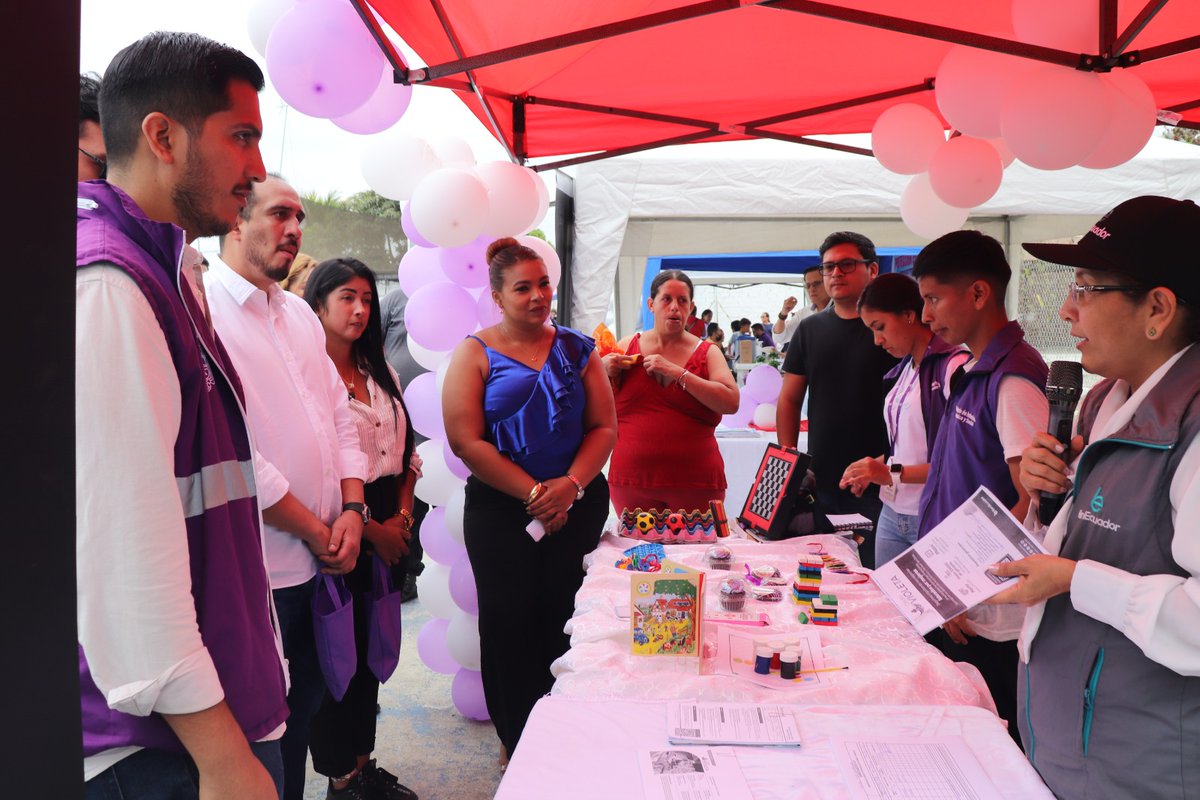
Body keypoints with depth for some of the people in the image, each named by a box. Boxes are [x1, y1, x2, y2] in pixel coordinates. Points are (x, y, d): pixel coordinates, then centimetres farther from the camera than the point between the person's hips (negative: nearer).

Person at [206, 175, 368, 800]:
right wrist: (317, 531, -12)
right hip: (259, 573, -8)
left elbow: (340, 417, 13)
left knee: (303, 709, 20)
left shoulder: (299, 314, 13)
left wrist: (352, 509, -2)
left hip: (319, 563, 8)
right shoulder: (202, 306, -14)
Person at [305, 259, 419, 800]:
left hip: (387, 529, 7)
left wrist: (402, 515, 2)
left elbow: (405, 450, 16)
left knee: (373, 651, 14)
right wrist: (368, 527, -12)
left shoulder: (380, 372, 14)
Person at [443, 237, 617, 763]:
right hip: (502, 512, -2)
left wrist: (571, 484, -13)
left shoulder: (576, 349, 8)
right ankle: (517, 740, 24)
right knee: (512, 622, 6)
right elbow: (466, 442, -10)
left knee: (568, 620, 4)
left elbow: (604, 427, 4)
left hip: (579, 507, 2)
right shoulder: (475, 354, -1)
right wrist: (533, 492, -14)